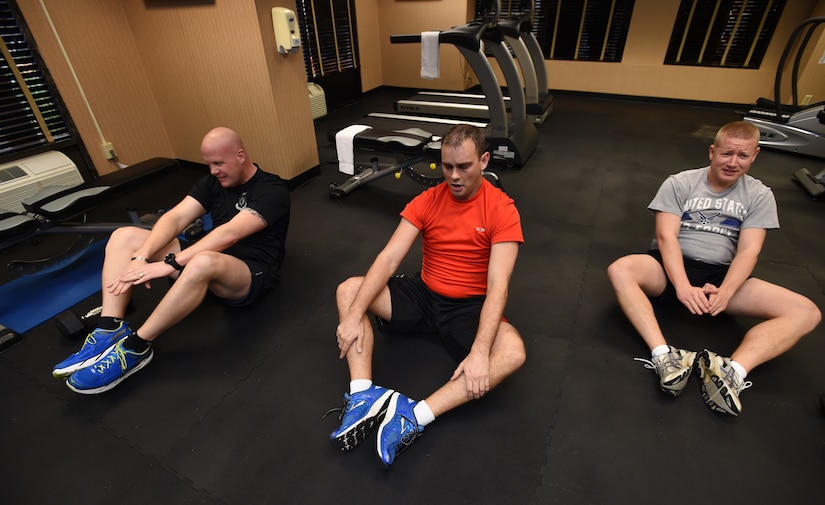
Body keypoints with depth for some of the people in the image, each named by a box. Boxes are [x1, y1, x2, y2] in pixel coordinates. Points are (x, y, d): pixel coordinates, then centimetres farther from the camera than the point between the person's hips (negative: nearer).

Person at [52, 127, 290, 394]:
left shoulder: (271, 190, -13)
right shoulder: (213, 182, 10)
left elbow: (231, 233, -26)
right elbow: (175, 218, -3)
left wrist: (171, 264, -31)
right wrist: (141, 257, -19)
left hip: (251, 274, -7)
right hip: (211, 261, 8)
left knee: (203, 263, -42)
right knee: (125, 236, -2)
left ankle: (135, 348, -23)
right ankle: (110, 332, -15)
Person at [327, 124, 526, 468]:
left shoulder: (502, 211, -13)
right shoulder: (426, 201, -4)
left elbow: (497, 285, -22)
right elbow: (389, 258, -12)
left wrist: (479, 352, -34)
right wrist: (354, 315, -23)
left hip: (470, 306, -3)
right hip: (423, 295, 4)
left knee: (513, 352, -32)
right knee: (348, 290, -12)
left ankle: (416, 415, -32)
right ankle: (364, 395, -23)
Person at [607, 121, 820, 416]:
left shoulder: (759, 195, 10)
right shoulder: (679, 184, 4)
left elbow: (748, 251, -2)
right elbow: (666, 236, -9)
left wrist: (725, 293, -23)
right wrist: (683, 286, -26)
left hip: (723, 275, 3)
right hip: (673, 268, -2)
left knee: (806, 312, -20)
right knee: (620, 270, -34)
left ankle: (732, 371, -37)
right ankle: (664, 356, -41)